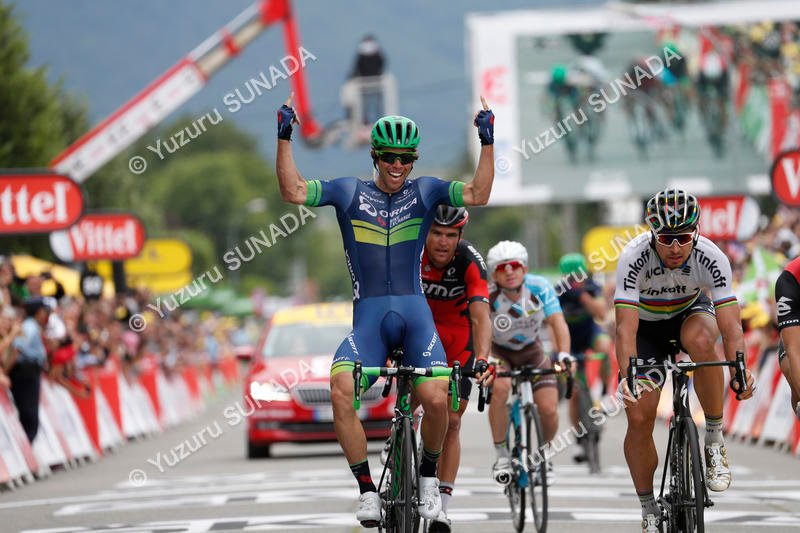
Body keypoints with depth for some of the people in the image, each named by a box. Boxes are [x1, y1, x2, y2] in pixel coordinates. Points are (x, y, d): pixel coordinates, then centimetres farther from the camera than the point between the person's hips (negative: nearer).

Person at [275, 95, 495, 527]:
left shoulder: (425, 191, 10)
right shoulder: (349, 192, 9)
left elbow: (478, 195, -3)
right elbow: (293, 191, 0)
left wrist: (487, 141, -9)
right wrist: (284, 137, -7)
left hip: (415, 314, 0)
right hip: (368, 317, 0)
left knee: (436, 398, -23)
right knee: (341, 390, -28)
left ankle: (428, 475, 7)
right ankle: (366, 489, -15)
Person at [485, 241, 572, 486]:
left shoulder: (539, 288, -24)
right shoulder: (488, 297, -28)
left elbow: (557, 322, -30)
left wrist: (564, 354, -46)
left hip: (531, 350, 2)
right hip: (499, 352, -2)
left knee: (549, 409, -13)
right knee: (499, 388, -34)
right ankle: (501, 456, -17)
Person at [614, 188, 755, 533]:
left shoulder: (711, 258, -30)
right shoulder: (634, 258, -32)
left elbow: (731, 326, -35)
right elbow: (626, 327, -38)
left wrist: (740, 371, -52)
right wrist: (627, 376, -52)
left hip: (691, 312, 0)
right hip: (648, 325, 0)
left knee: (699, 340, -38)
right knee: (639, 417, -12)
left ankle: (715, 439, -21)